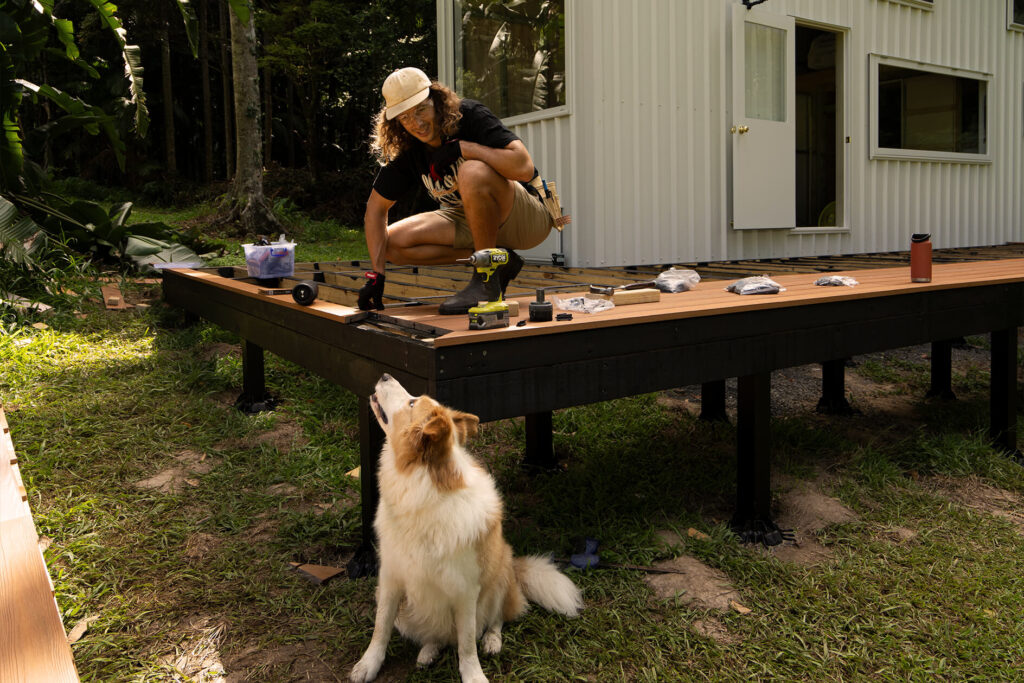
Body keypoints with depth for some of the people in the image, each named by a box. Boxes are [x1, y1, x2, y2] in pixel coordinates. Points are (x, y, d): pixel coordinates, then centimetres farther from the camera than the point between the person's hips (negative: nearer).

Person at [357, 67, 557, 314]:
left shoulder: (471, 115, -19)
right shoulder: (405, 149, -3)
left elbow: (524, 167, -33)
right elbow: (376, 207, 4)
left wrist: (462, 148, -29)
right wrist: (376, 274, -4)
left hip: (529, 218, -7)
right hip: (472, 220, 7)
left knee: (473, 172, -36)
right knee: (393, 243, -8)